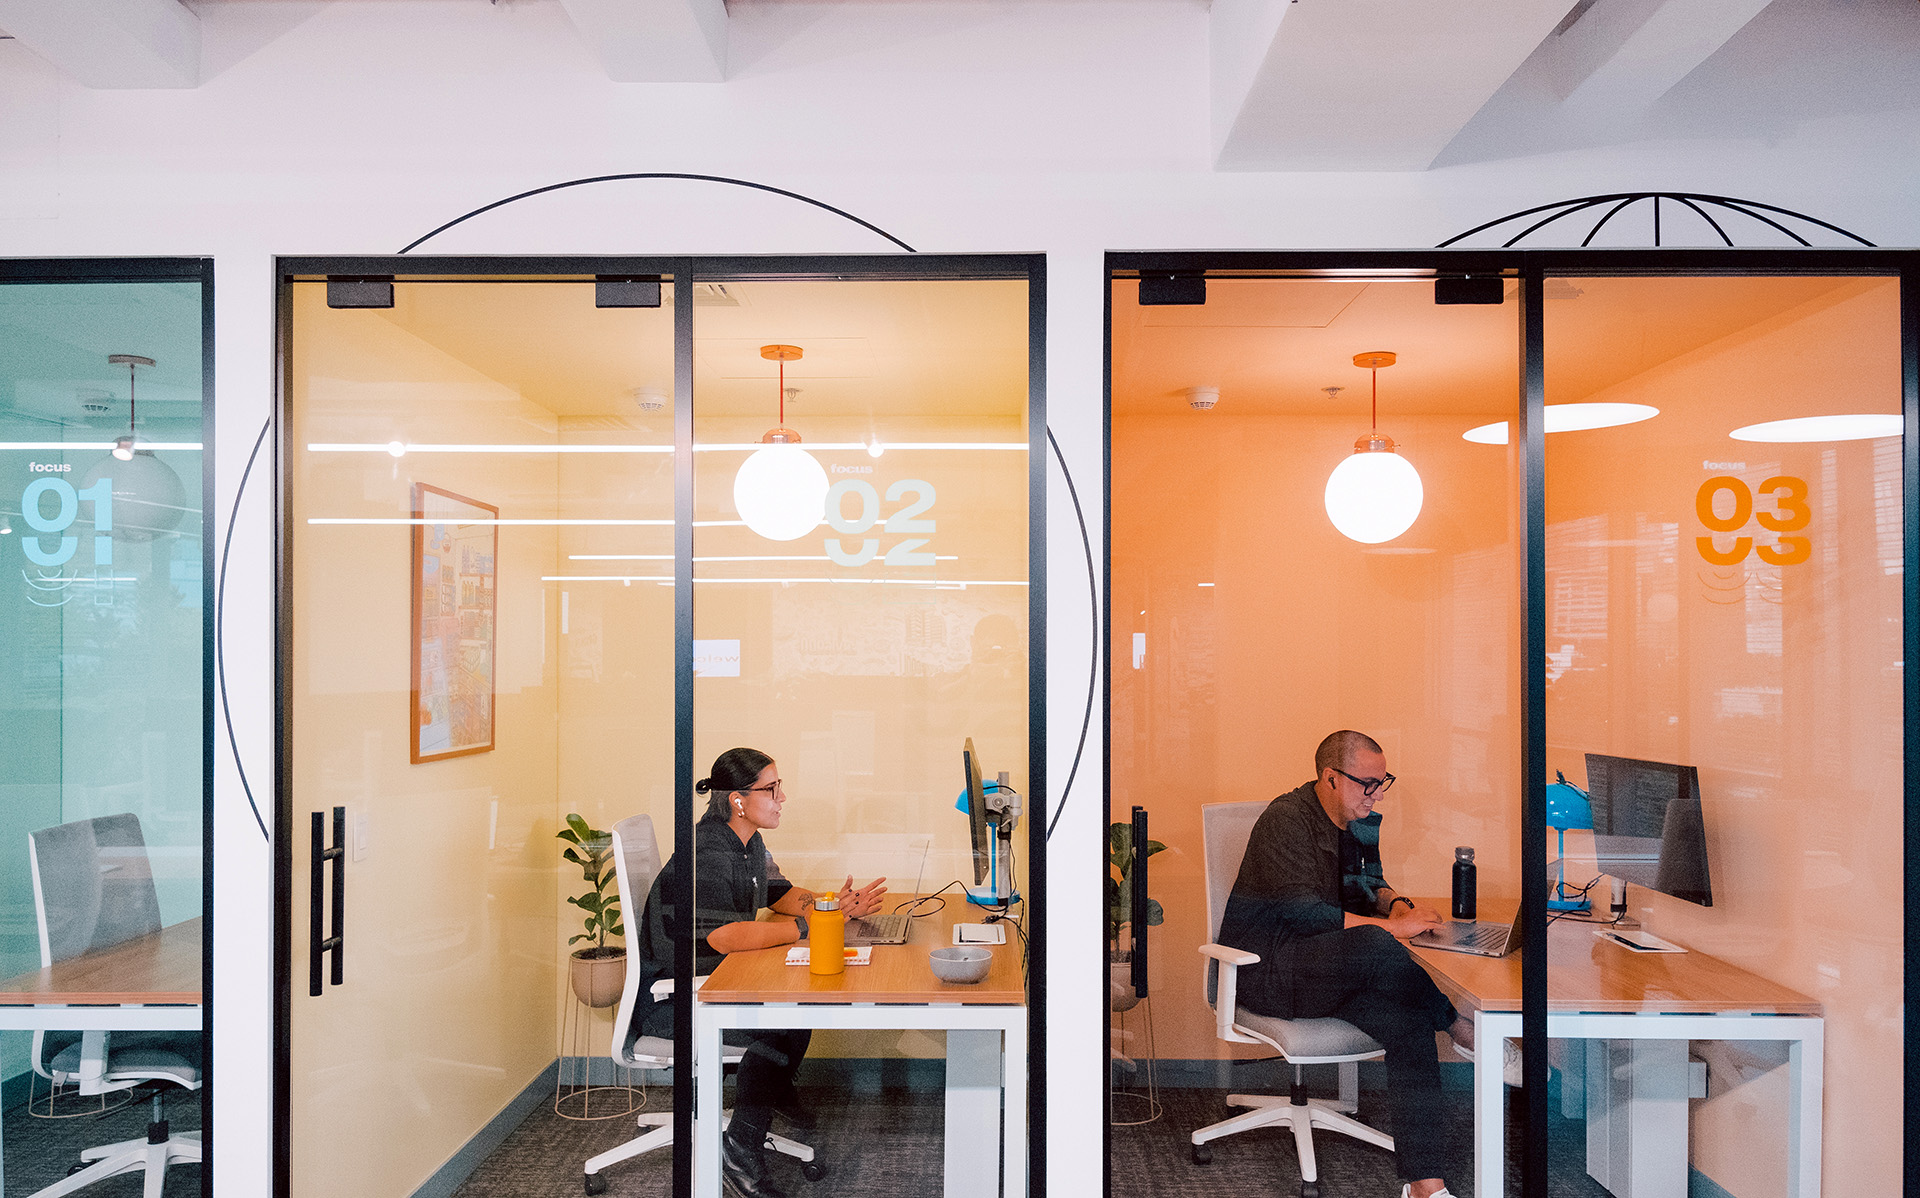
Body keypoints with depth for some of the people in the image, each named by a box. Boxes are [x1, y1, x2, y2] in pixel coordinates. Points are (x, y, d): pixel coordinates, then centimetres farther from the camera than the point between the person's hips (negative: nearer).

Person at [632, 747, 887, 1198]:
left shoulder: (748, 843, 4)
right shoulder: (707, 854, -27)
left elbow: (780, 895, 10)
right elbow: (726, 936, -38)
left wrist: (838, 906, -10)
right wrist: (812, 924, -33)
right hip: (664, 996, -9)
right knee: (779, 1024, -23)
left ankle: (777, 1089, 24)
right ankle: (740, 1153, -12)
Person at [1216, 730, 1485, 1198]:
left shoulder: (1363, 821, 11)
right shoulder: (1286, 820, -16)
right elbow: (1301, 912, -23)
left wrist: (1393, 902, 0)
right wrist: (1390, 925, -22)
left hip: (1333, 970, 8)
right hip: (1266, 970, -7)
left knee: (1408, 1022, -20)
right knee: (1373, 946, -33)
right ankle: (1462, 1028, -9)